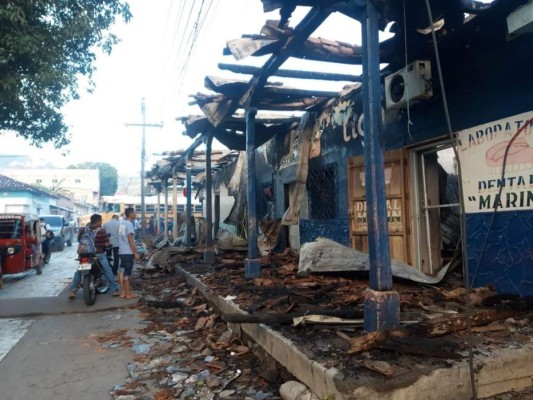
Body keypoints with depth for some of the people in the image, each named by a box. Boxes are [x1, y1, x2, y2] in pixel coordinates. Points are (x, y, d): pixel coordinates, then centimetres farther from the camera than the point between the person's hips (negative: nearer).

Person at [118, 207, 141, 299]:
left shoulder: (122, 223, 11)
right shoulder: (129, 224, -15)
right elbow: (130, 240, -19)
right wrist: (136, 253, -17)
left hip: (121, 252, 9)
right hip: (128, 252, -9)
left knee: (122, 272, 12)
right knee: (127, 273, -3)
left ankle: (122, 292, 19)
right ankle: (128, 293, 4)